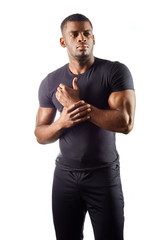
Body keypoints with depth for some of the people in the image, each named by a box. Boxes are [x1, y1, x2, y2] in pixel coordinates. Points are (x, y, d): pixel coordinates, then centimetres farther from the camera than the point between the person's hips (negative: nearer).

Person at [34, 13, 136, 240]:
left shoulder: (116, 71, -8)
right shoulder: (50, 82, 2)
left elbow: (126, 123, -19)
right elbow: (40, 135, 6)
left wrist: (78, 104, -19)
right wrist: (62, 122, -16)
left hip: (104, 175, -3)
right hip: (65, 175, 3)